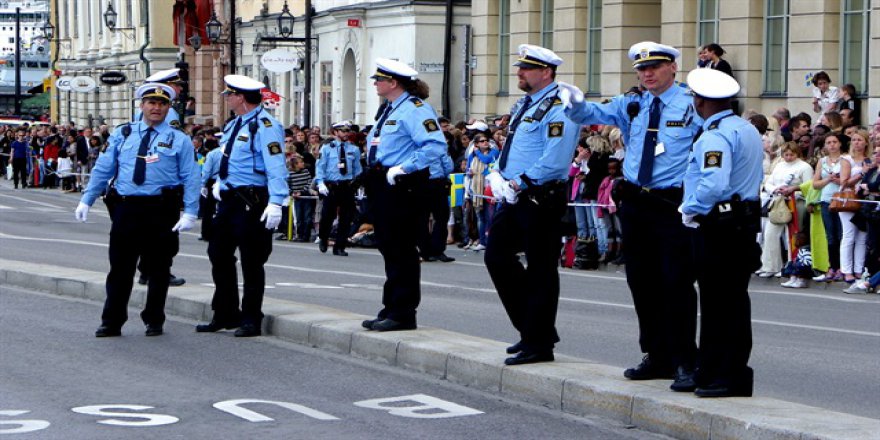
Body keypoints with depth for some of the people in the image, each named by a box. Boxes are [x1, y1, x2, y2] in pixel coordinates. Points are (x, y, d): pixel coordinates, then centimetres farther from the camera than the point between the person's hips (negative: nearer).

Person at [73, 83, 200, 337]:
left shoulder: (179, 140, 5)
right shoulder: (122, 135, 11)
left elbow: (190, 178, 0)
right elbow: (102, 169, 13)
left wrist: (190, 212, -10)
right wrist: (87, 200, 7)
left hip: (162, 211, -1)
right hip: (126, 208, 2)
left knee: (158, 269, 6)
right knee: (120, 268, 4)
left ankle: (154, 321, 20)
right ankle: (112, 322, 12)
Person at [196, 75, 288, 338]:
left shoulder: (264, 126, -14)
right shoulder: (233, 125, 16)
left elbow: (276, 167, -22)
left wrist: (275, 203, -29)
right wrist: (220, 181, 15)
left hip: (252, 202, -10)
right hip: (229, 199, 10)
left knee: (251, 262, -1)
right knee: (219, 255, 13)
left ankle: (251, 321, 8)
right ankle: (225, 315, 23)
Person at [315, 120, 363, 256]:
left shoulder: (354, 150, 12)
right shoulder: (327, 148, 4)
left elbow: (357, 170, 16)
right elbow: (320, 166, 0)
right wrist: (320, 183, -12)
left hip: (348, 187, 2)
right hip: (330, 187, -2)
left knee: (346, 218, 1)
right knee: (327, 216, -2)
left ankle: (339, 247, 10)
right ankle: (323, 239, 26)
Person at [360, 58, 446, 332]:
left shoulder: (414, 109, -14)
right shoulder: (388, 109, 18)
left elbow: (436, 145, -25)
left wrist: (403, 168, -25)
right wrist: (374, 171, 14)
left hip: (402, 186, -10)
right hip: (383, 185, 10)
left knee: (401, 250, -6)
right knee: (389, 248, 14)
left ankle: (402, 314, 0)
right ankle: (391, 310, 21)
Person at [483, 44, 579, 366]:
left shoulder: (558, 109, -15)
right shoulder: (524, 105, 16)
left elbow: (555, 162, -23)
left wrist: (519, 183, -17)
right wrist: (497, 175, 4)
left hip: (542, 199, -10)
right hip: (515, 197, 10)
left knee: (540, 271, -2)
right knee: (496, 256, 12)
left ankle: (539, 345, 7)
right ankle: (531, 328, 22)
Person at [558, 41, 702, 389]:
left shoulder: (693, 106, -4)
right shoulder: (631, 106, 12)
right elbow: (591, 114, 5)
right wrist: (576, 102, -18)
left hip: (673, 205, -6)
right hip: (634, 204, 6)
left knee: (677, 283, -5)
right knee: (642, 282, 11)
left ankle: (685, 362, 1)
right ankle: (657, 357, 23)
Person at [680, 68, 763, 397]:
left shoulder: (714, 136, -17)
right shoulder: (749, 130, 14)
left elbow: (713, 184, -30)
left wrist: (691, 209, -14)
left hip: (717, 225, -9)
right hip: (747, 219, 9)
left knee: (716, 303, -3)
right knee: (735, 301, 13)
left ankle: (721, 378, 0)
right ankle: (736, 375, 18)